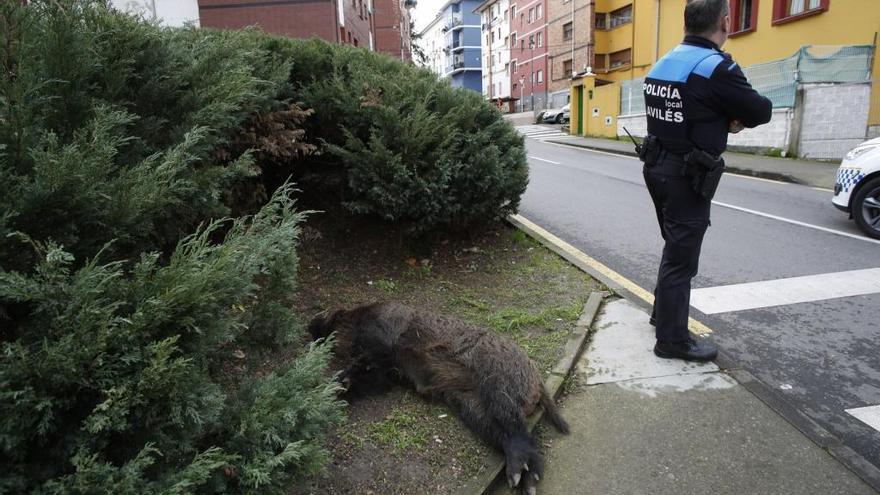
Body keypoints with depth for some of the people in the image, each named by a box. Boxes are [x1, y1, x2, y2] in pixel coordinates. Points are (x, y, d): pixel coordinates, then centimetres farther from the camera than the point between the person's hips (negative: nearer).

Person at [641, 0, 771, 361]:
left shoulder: (663, 64, 8)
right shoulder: (717, 68, -18)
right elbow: (762, 112, -9)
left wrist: (725, 120, 1)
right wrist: (736, 117, 10)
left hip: (658, 167, 9)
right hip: (687, 177, -9)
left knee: (676, 249, 23)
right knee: (681, 258, 0)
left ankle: (663, 311, 38)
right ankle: (672, 339, 11)